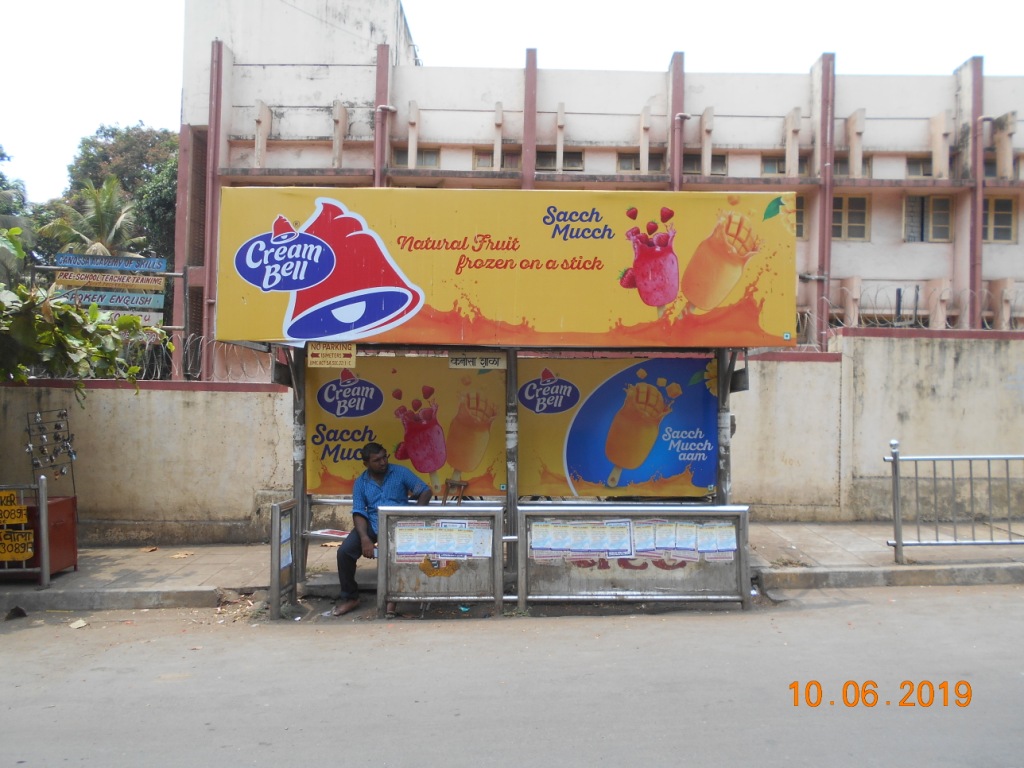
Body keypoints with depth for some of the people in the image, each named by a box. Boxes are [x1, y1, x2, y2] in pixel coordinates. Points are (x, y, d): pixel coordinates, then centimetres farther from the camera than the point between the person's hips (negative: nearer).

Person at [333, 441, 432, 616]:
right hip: (372, 525, 2)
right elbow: (359, 513, -3)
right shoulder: (360, 483, 6)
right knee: (344, 551, -19)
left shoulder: (400, 473, 1)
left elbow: (425, 491, 0)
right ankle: (350, 597, 0)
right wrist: (365, 538, -20)